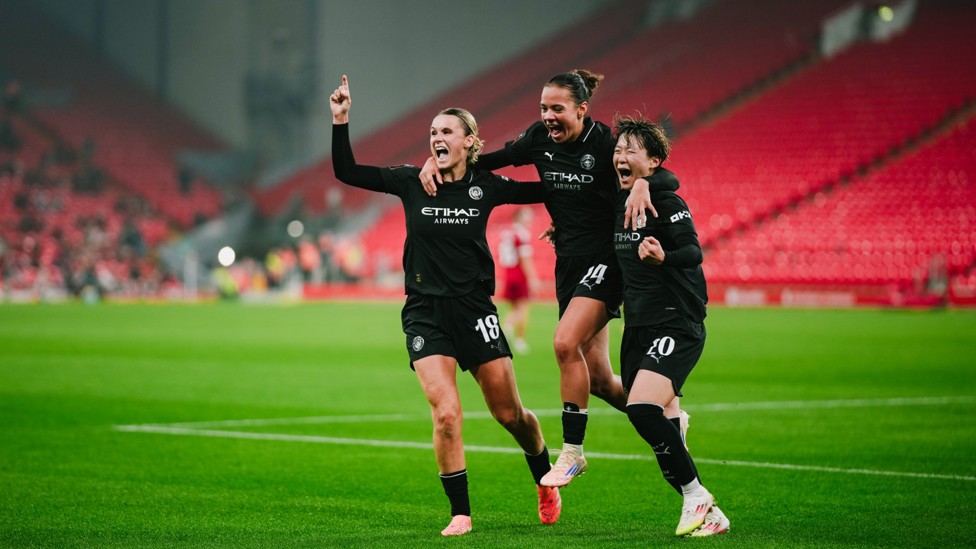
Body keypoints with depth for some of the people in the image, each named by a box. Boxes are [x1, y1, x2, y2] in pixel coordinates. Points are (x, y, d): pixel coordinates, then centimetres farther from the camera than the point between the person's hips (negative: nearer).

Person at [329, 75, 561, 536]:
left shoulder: (486, 187, -1)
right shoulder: (412, 182, 0)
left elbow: (543, 192, 10)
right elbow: (346, 171, -1)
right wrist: (340, 122, -11)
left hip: (474, 309, 0)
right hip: (425, 315, 0)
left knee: (510, 414, 8)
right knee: (445, 413, -15)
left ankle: (546, 482, 35)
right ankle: (460, 513, -4)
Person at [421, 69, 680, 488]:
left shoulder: (604, 143, -13)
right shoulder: (540, 139, 3)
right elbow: (487, 161, 9)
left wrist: (641, 184, -40)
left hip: (605, 260, -6)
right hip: (569, 264, 6)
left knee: (565, 343, -24)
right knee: (599, 381, 7)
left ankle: (572, 451, -12)